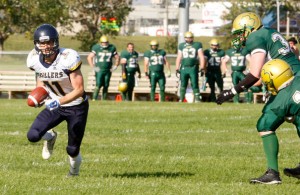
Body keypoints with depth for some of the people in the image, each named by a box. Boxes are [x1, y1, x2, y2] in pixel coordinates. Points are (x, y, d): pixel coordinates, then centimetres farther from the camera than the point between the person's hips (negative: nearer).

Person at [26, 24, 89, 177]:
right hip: (55, 106, 4)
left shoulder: (68, 58, -28)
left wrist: (59, 102, -38)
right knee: (33, 135, -15)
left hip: (76, 107, -4)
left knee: (72, 149, 2)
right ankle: (50, 137, 22)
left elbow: (79, 90, -26)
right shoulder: (35, 59, -12)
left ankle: (74, 170, 39)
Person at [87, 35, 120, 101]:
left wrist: (115, 66, 5)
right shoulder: (96, 48, -5)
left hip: (108, 71, 3)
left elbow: (117, 58, 15)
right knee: (98, 85, -13)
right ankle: (94, 99, -11)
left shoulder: (112, 48, 3)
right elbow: (89, 57, 0)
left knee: (106, 86, 5)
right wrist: (93, 67, -6)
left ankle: (104, 99, 13)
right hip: (99, 70, -3)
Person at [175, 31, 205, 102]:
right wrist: (177, 69, 11)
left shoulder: (197, 45, 6)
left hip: (193, 68, -2)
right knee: (183, 85, 3)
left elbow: (201, 57, 3)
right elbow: (179, 58, 17)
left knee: (195, 84, -4)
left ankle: (197, 99, -2)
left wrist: (202, 68, -5)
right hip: (184, 68, 2)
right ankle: (181, 99, 7)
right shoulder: (181, 46, 14)